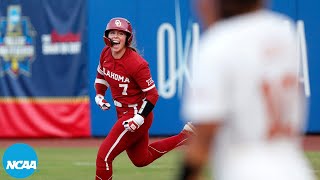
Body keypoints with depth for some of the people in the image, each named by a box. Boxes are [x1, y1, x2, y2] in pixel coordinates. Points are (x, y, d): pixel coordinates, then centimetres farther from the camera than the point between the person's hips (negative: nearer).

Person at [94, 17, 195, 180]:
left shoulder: (136, 63, -25)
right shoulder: (106, 54, -4)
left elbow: (152, 94, -21)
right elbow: (101, 74, 18)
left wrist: (139, 118, -30)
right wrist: (99, 95, 2)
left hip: (137, 113, -9)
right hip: (122, 113, 9)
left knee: (104, 156, -14)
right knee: (142, 159, 24)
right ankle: (184, 136, 34)